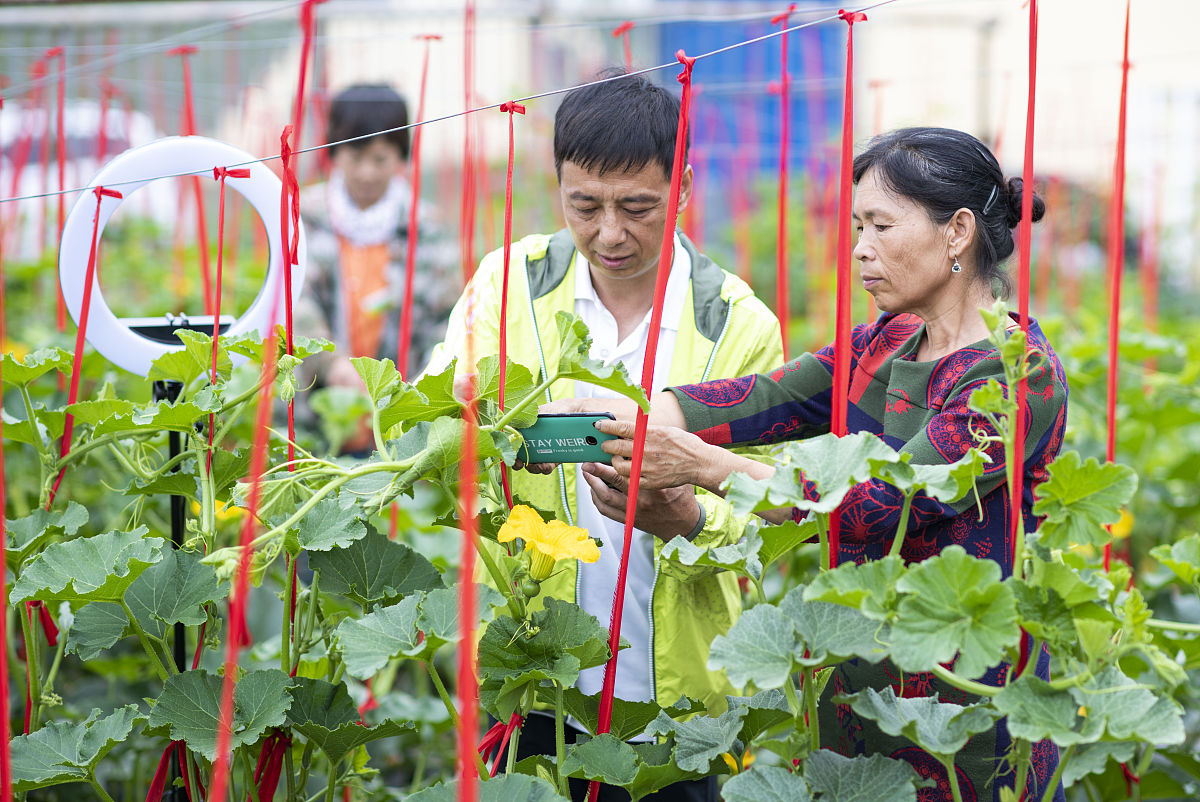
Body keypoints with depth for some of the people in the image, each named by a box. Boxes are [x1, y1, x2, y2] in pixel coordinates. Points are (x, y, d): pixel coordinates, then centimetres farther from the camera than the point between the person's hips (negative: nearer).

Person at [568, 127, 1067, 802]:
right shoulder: (883, 346, 11)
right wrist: (600, 416, -16)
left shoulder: (1021, 374, -17)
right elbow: (763, 399, -2)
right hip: (853, 684, 7)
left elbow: (883, 505, -23)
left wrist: (700, 464, -23)